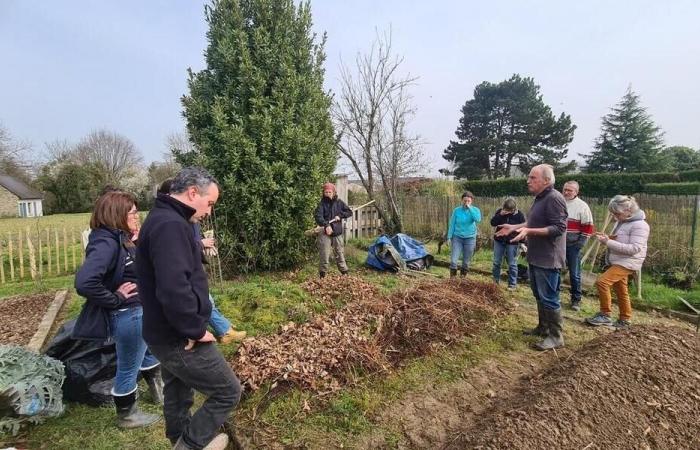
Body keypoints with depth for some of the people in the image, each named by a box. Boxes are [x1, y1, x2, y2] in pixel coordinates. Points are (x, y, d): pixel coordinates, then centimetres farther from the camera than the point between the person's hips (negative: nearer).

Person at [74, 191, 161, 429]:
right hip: (127, 316, -10)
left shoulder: (119, 239, 4)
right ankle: (127, 415, 35)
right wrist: (115, 300, -23)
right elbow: (84, 282, -36)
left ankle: (158, 391, 50)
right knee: (129, 368, 12)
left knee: (149, 350, 29)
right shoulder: (106, 242, -25)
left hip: (139, 311, 10)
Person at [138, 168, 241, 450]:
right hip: (181, 340, -10)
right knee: (228, 392, 4)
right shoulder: (171, 226, -25)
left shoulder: (162, 218, 10)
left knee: (178, 395, 25)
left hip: (166, 334, 11)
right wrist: (195, 330, -24)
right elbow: (174, 289, -34)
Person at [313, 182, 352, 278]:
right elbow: (318, 216, -16)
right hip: (325, 233, -2)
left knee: (340, 253, 10)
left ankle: (345, 272, 19)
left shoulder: (339, 202, 8)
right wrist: (326, 225, -29)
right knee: (324, 255, -2)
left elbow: (349, 212, 10)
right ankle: (322, 275, 9)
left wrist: (340, 215, -6)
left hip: (337, 232, 3)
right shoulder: (322, 203, -2)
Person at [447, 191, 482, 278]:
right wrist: (449, 237, -1)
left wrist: (470, 208, -22)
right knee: (453, 260, -7)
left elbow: (478, 219, -24)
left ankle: (463, 277, 25)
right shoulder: (457, 210, -2)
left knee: (466, 261, 8)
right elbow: (452, 224, 2)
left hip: (470, 238, 0)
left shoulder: (475, 210, -3)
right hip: (457, 237, 0)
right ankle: (452, 277, 7)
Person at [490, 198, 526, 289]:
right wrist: (500, 215, -22)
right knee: (496, 262, 10)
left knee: (512, 264, 4)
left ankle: (512, 284, 13)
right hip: (499, 241, 3)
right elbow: (493, 223, -9)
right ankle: (495, 281, 24)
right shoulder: (500, 211, -3)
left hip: (512, 242, -3)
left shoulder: (519, 215, -9)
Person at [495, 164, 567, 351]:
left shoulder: (554, 198, -19)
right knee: (539, 295, 19)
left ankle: (556, 336, 10)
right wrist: (514, 227, 19)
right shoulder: (539, 198, 13)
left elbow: (559, 228, -25)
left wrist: (529, 231, -31)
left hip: (548, 259, -10)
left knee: (549, 298, -2)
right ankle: (543, 327, 33)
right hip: (536, 257, 10)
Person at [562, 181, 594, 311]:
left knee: (574, 274, 3)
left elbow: (588, 227, -5)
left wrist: (581, 242, -11)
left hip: (573, 245, -3)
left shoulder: (582, 206, -4)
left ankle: (576, 300, 14)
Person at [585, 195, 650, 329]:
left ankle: (605, 315, -10)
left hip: (627, 263, -9)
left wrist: (609, 242, -29)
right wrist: (606, 238, -1)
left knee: (602, 282, -21)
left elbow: (634, 248, -24)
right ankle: (624, 320, 29)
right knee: (621, 292, 16)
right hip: (617, 262, 9)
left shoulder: (639, 225, -17)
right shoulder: (620, 222, 11)